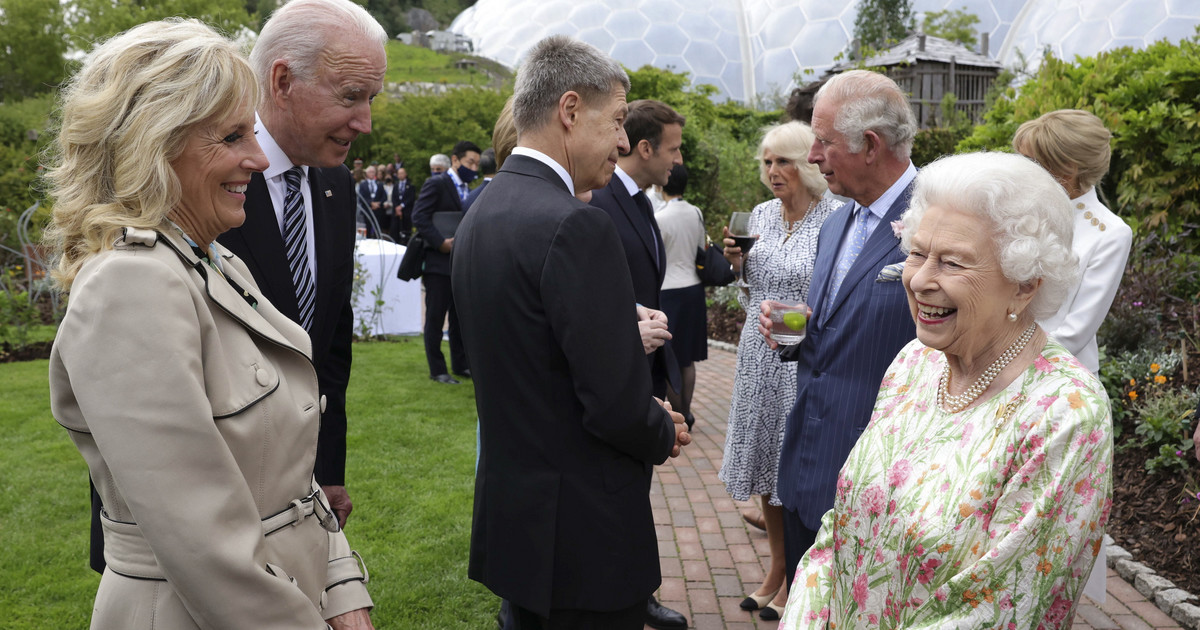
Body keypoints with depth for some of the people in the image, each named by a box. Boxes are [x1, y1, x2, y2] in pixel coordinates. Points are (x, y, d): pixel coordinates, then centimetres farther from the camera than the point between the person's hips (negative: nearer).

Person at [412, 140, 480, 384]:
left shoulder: (466, 190, 17)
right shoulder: (436, 184, -8)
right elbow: (419, 217, -17)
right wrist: (440, 242, -25)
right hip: (438, 262, -8)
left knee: (460, 316, 13)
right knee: (435, 317, 0)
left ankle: (460, 364, 23)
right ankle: (437, 370, 7)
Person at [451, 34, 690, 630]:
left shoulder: (479, 214, 5)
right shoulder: (577, 226, -23)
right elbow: (616, 403, -24)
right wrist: (665, 435, -3)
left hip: (507, 509, 9)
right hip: (583, 533, -8)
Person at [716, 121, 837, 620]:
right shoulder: (760, 215, 6)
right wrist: (738, 264, -3)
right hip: (759, 355, 6)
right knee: (765, 466, 15)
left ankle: (795, 579, 25)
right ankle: (776, 570, 33)